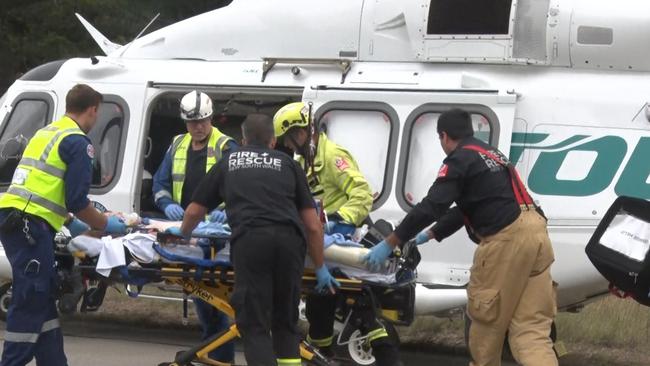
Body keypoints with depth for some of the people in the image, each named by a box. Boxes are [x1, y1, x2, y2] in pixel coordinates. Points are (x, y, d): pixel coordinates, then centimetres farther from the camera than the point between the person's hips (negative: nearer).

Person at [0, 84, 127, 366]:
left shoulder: (45, 133, 23)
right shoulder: (78, 142, -5)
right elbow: (76, 201, -9)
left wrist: (68, 220, 33)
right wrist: (105, 224, 6)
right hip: (32, 225, -9)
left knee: (43, 300, 14)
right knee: (30, 303, -8)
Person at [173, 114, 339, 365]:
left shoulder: (227, 164, 27)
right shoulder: (288, 164, 26)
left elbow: (194, 212, 34)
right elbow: (313, 225, 21)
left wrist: (183, 234, 56)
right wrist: (320, 269, 31)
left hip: (250, 240, -1)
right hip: (289, 240, 2)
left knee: (254, 324, 0)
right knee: (286, 322, 18)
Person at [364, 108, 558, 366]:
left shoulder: (460, 160, -1)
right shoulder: (490, 154, 28)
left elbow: (431, 206, -9)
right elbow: (465, 208, 34)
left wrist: (389, 244, -4)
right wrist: (430, 234, 41)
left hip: (507, 237, -8)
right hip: (534, 231, 9)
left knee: (487, 315, 7)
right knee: (530, 325, 1)